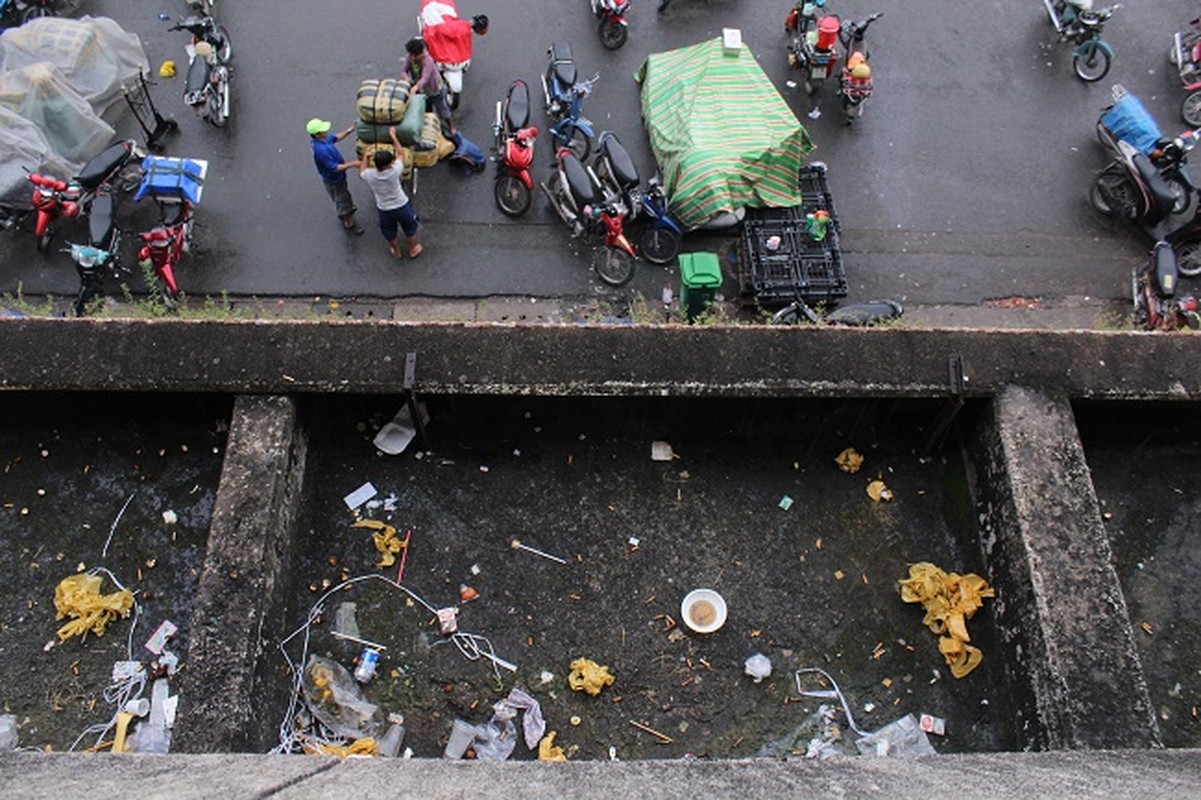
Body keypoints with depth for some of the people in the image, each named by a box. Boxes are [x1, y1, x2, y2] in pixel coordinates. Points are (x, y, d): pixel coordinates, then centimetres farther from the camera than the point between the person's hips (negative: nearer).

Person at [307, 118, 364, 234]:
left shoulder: (323, 138, -14)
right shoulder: (321, 150, -41)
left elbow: (335, 138, 7)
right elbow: (334, 168, -34)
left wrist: (349, 131, -5)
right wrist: (351, 164, -30)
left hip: (336, 177, 9)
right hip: (334, 180, -8)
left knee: (343, 198, 32)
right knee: (343, 200, 14)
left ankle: (344, 214, 57)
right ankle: (349, 223, 36)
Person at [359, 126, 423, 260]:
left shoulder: (369, 175, -27)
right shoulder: (394, 171, -33)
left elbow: (361, 171, 1)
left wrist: (365, 156, 9)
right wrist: (393, 136, -4)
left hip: (384, 210, 2)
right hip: (402, 206, -2)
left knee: (390, 234, 29)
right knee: (410, 230, 27)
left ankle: (396, 252, 53)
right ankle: (413, 249, 49)